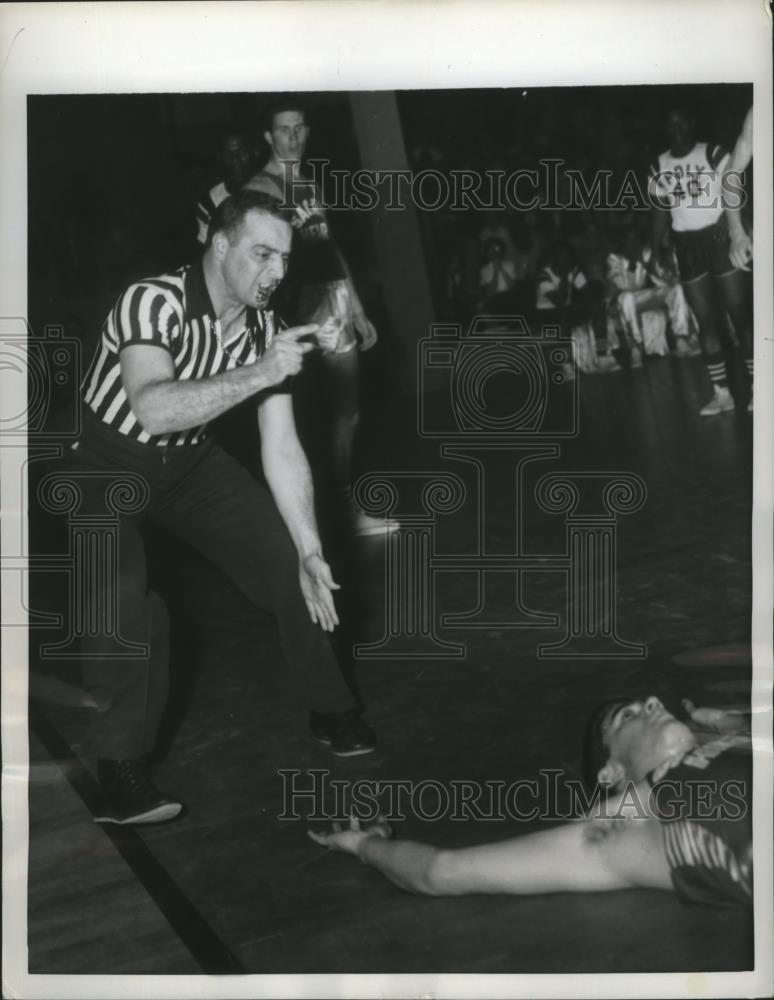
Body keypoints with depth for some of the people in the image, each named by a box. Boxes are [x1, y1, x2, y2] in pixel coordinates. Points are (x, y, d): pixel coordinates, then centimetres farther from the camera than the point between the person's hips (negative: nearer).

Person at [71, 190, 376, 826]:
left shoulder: (264, 329, -11)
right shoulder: (153, 302, -29)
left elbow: (282, 449, -9)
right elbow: (153, 411, -45)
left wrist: (311, 550, -12)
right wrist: (258, 373, -50)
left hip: (190, 461, 6)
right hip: (106, 465, -5)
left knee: (283, 554, -1)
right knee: (124, 598, -27)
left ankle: (330, 708, 18)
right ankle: (122, 767, -9)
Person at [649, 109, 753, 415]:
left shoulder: (714, 154, -5)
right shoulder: (658, 167, 9)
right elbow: (660, 209, 13)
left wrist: (728, 222, -27)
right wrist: (656, 248, 6)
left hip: (720, 237, -4)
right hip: (686, 245, 4)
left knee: (740, 313, -4)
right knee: (706, 320, 5)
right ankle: (721, 392, 9)